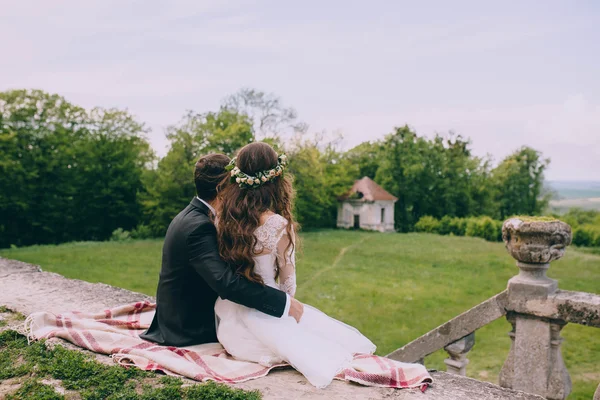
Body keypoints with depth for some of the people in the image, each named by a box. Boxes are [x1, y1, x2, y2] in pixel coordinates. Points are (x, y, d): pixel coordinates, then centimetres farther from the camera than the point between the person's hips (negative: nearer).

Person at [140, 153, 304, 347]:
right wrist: (285, 302, -36)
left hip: (181, 319, 9)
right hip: (189, 329, -9)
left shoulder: (190, 216, 6)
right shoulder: (198, 226, -26)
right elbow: (225, 282, -38)